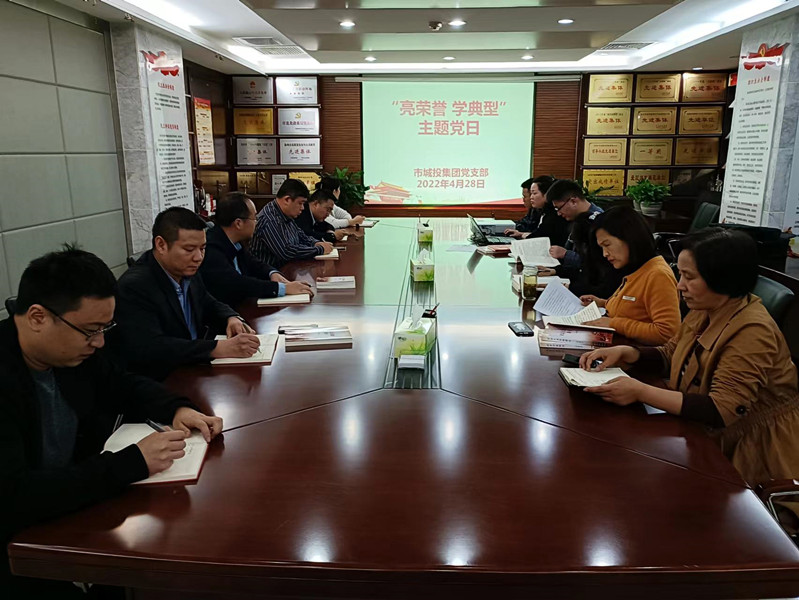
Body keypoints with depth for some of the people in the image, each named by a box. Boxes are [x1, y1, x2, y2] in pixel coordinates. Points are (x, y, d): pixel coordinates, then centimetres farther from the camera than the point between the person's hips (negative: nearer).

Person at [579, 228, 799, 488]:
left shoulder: (751, 331, -26)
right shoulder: (704, 310, 0)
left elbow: (722, 410, -31)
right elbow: (669, 355, 12)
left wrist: (640, 392, -33)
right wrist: (626, 353, -7)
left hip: (750, 453, -7)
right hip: (709, 436, 7)